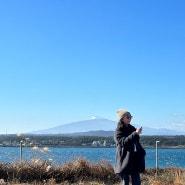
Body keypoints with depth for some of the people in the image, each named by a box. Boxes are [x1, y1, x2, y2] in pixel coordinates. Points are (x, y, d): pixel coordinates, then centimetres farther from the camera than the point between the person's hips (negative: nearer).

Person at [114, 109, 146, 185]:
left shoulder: (132, 129, 14)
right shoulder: (118, 131, -6)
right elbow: (123, 142, -23)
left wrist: (142, 152, 7)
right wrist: (135, 134, -28)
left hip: (134, 159, 6)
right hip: (124, 160, -6)